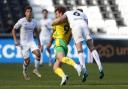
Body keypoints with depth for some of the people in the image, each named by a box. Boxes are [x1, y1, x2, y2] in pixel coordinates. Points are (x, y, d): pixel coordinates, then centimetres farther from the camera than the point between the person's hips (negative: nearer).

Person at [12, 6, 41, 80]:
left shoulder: (34, 22, -1)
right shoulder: (21, 21, -12)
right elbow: (14, 30, -1)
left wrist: (39, 41, 19)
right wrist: (15, 40, -10)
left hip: (31, 42, 3)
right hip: (23, 43, -3)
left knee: (38, 53, -24)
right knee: (27, 60, -4)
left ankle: (36, 70, -5)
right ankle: (25, 71, 29)